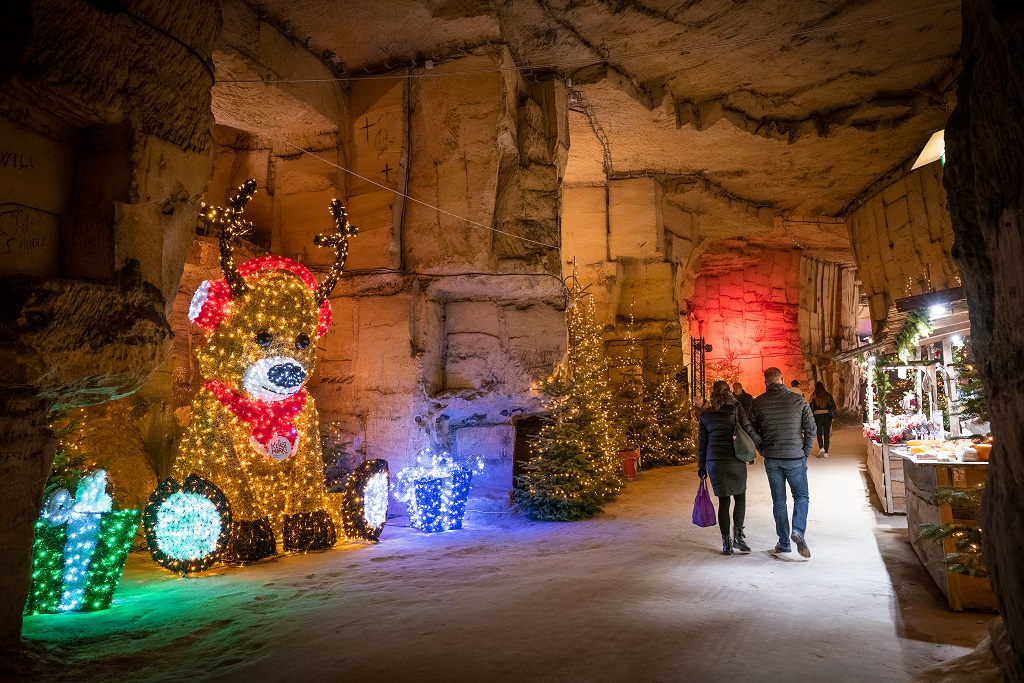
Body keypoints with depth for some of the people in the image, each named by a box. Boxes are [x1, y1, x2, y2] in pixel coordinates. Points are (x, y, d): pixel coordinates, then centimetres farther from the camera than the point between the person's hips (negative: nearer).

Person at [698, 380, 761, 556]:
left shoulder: (706, 414, 7)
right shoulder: (737, 409, 0)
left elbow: (702, 442, 9)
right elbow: (748, 430, -6)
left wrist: (702, 466, 15)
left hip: (714, 461, 2)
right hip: (735, 461, -2)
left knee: (723, 501, 7)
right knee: (740, 498, 14)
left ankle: (726, 542, 9)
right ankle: (738, 535, 6)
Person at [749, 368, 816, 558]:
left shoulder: (758, 403, -3)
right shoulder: (798, 400, -5)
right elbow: (811, 429, -3)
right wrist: (805, 454, 8)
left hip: (771, 459, 1)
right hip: (795, 457, -1)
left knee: (779, 500, 12)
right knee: (801, 496, 14)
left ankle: (784, 542, 16)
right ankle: (798, 531, -8)